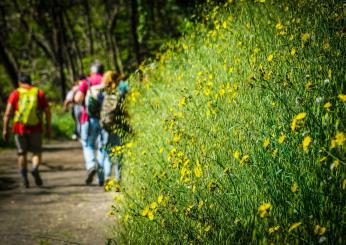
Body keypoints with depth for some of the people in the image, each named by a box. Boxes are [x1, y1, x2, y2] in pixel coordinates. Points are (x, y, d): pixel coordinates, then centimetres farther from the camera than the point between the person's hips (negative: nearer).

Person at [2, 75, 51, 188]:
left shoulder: (15, 93, 3)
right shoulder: (39, 92, 6)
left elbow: (8, 113, -5)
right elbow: (47, 110, 1)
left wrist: (5, 129, -3)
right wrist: (48, 127, 8)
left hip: (19, 128, 0)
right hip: (35, 128, 0)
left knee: (22, 153, 13)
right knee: (37, 152, 9)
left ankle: (24, 177, 8)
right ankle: (35, 169, -18)